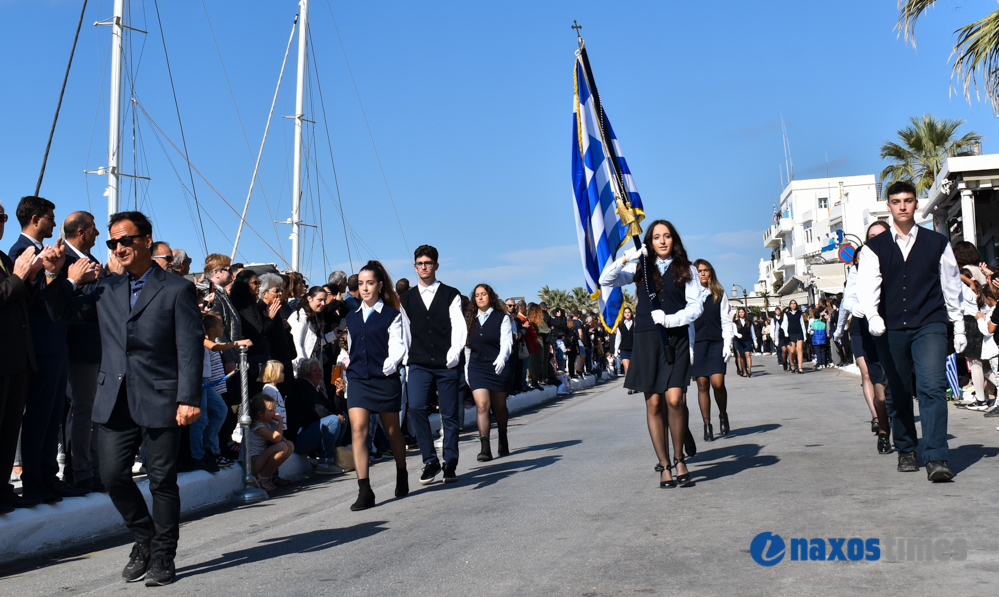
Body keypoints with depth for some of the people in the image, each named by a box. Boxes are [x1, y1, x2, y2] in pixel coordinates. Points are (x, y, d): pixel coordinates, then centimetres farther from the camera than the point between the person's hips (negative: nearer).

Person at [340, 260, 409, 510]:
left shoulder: (391, 315, -1)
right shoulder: (352, 317, 13)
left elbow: (398, 347, -7)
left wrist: (388, 366, -22)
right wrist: (346, 360, 6)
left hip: (385, 380, -3)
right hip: (357, 379, 3)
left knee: (392, 431, 13)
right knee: (358, 430, -12)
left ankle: (402, 475, 37)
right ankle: (364, 491, -12)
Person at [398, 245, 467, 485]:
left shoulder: (450, 295, 7)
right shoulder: (406, 298, 14)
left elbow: (459, 326, -2)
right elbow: (404, 332, 16)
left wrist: (454, 353, -17)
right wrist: (405, 363, 10)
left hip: (446, 365, -1)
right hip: (418, 364, 1)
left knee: (450, 414, 2)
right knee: (416, 407, -17)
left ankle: (450, 465, 15)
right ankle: (430, 460, -4)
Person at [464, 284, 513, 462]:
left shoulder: (501, 317, 2)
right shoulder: (470, 319, 12)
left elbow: (506, 341, -8)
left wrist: (501, 358, -26)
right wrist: (466, 368, 16)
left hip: (497, 367, -2)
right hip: (476, 368, 2)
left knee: (499, 407, 10)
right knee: (482, 405, -13)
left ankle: (503, 443, 31)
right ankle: (485, 448, -16)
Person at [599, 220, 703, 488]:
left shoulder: (686, 270, 8)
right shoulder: (641, 269, 12)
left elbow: (696, 307, 1)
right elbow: (605, 280, 6)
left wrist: (670, 319, -13)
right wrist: (625, 259, -7)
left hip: (676, 339, -1)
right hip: (647, 340, 2)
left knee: (674, 399, -13)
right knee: (653, 404, 1)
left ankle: (679, 458, 7)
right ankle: (665, 466, 9)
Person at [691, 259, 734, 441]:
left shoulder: (719, 294, 10)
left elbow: (726, 321, 9)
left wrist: (727, 344, -1)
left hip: (716, 342, 0)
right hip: (696, 343, 0)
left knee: (717, 383, -10)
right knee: (702, 385, 0)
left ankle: (723, 415, 15)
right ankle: (707, 425, 7)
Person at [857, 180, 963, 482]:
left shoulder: (937, 243, 9)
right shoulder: (874, 248, 6)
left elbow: (951, 286, 14)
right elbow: (867, 285, -8)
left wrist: (959, 327, 14)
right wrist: (872, 315, -27)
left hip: (929, 326, -1)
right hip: (890, 329, 1)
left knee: (932, 387, -14)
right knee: (897, 394, 8)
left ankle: (937, 459, -15)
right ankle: (906, 452, 24)